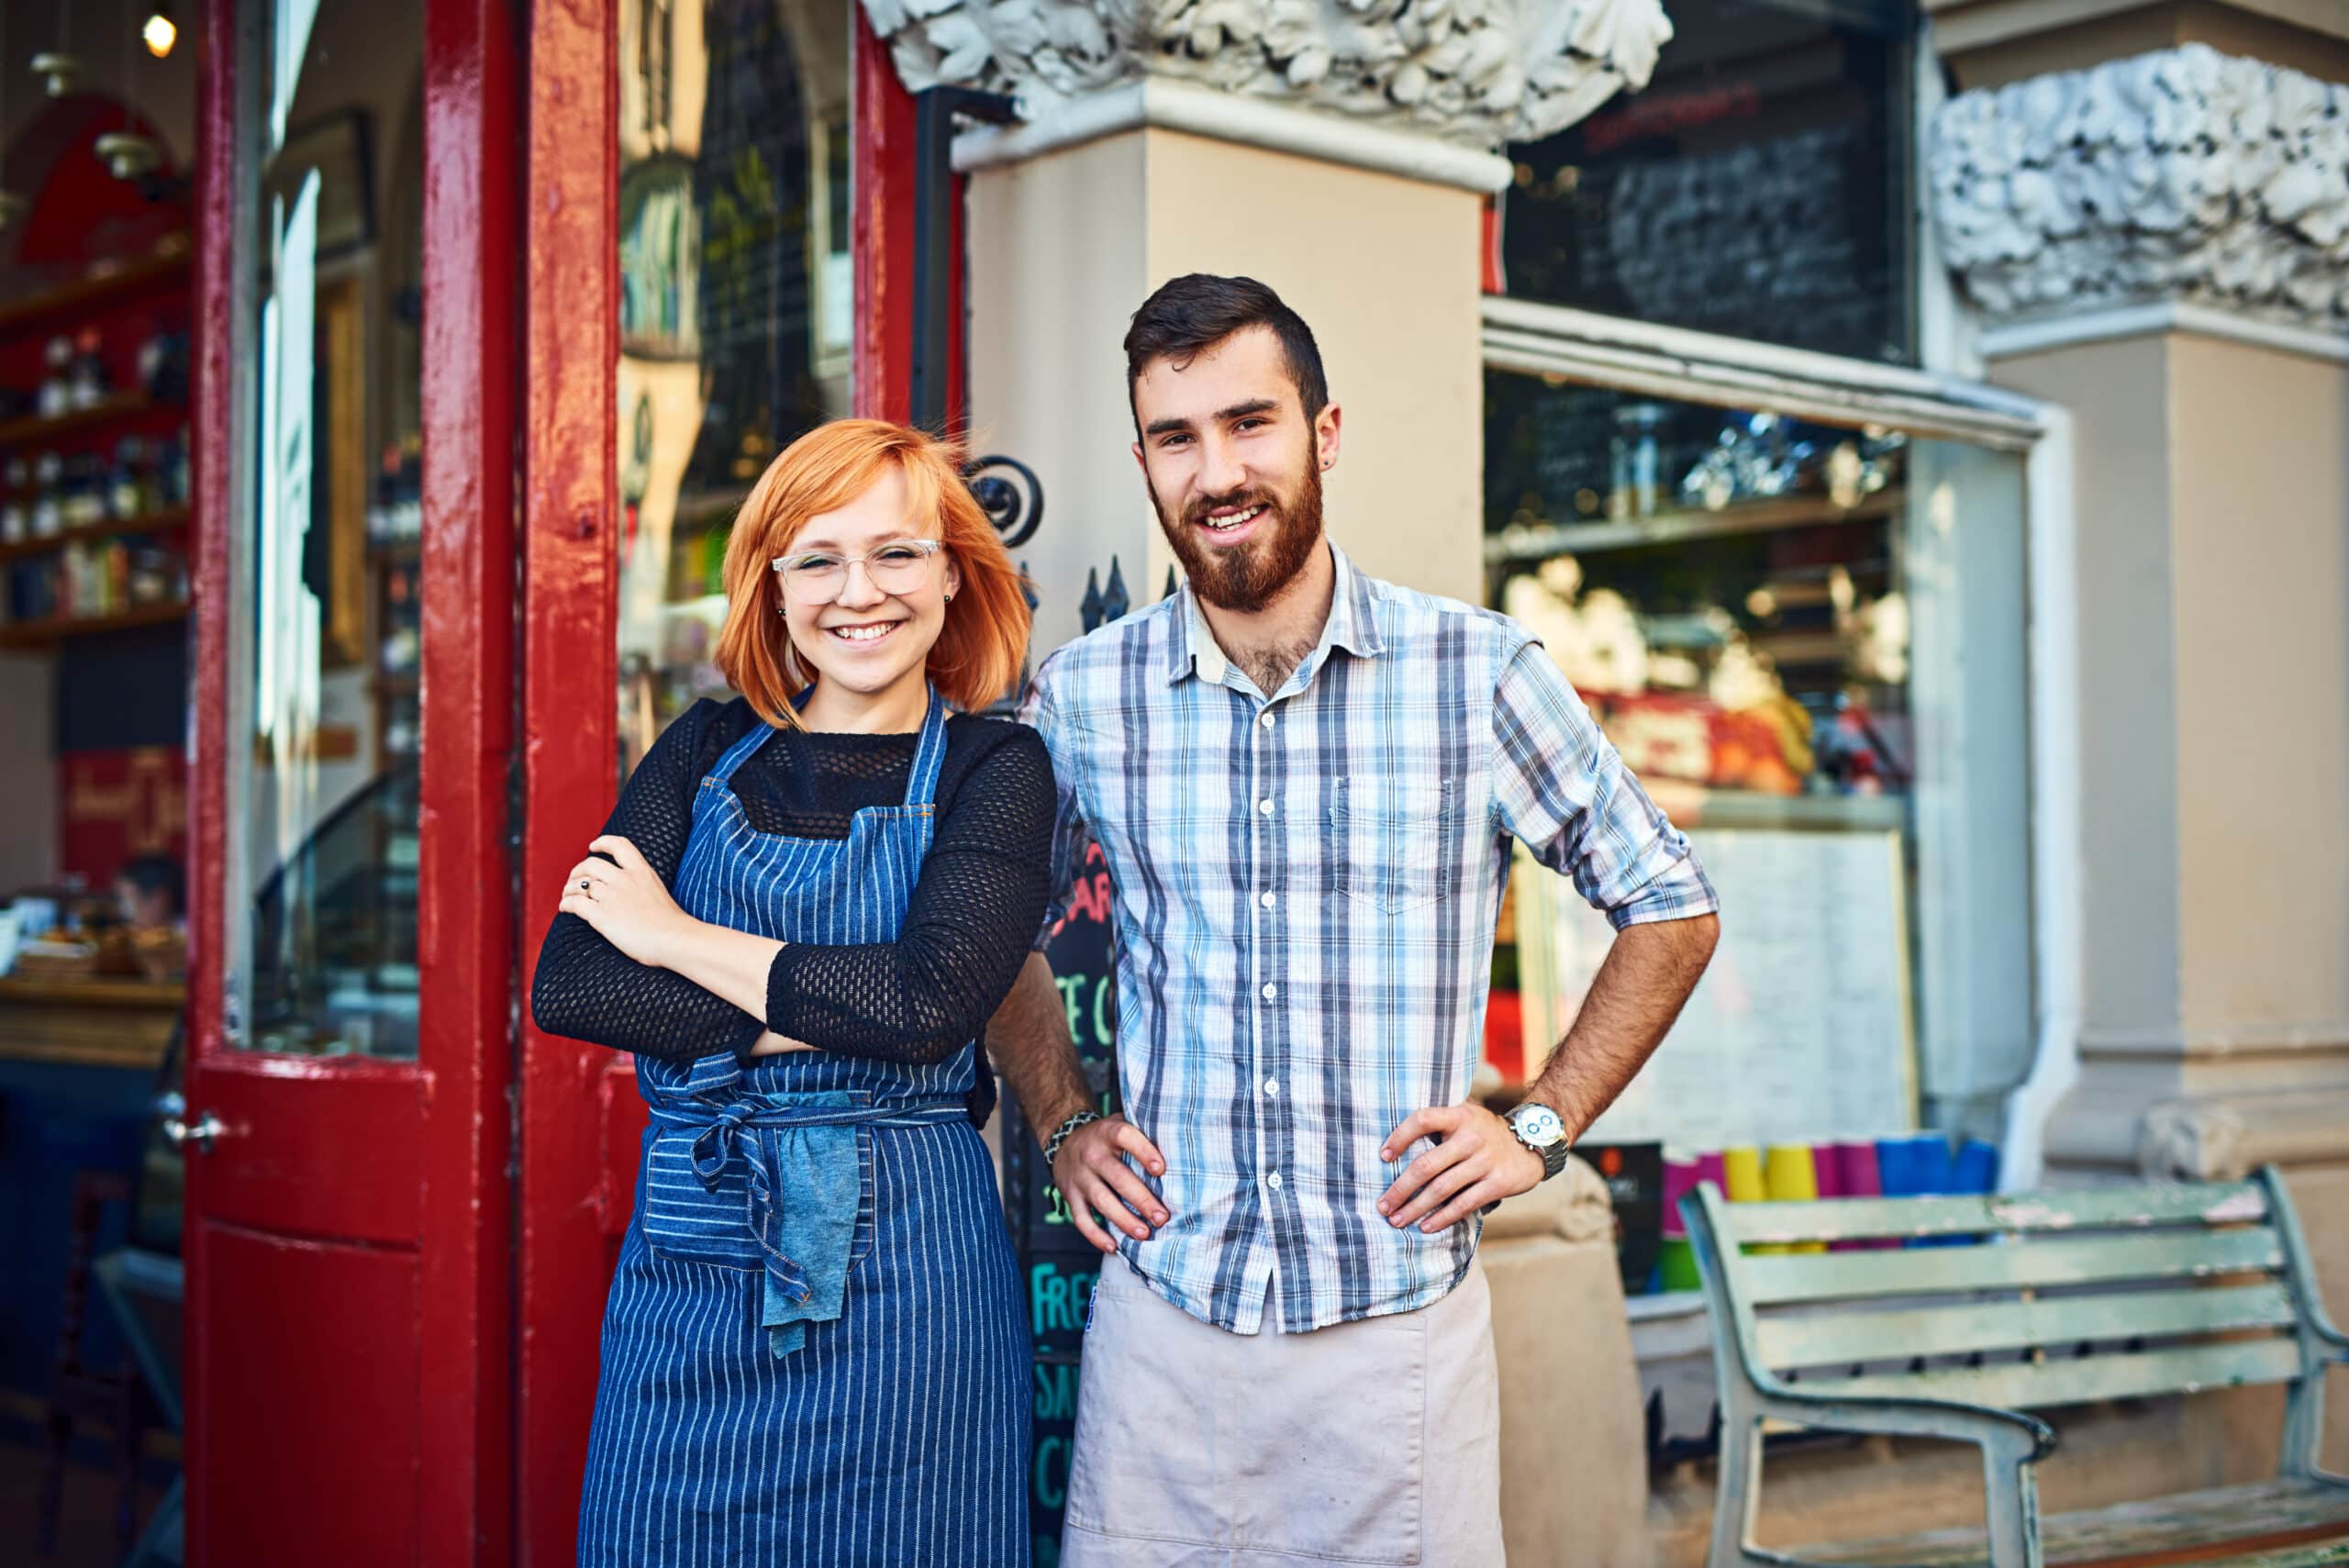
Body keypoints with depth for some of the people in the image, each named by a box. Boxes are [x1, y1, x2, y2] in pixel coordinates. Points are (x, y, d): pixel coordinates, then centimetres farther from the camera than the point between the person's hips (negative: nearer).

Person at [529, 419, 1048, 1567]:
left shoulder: (993, 769, -1)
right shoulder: (708, 751, 8)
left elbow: (931, 1001, -17)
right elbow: (565, 987, -3)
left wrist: (675, 936, -8)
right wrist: (821, 1014, -13)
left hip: (902, 1269, -3)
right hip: (688, 1264, 3)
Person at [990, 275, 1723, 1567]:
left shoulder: (1479, 673, -5)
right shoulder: (1082, 695, 1)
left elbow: (1671, 909, 7)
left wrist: (1540, 1125, -1)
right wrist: (1062, 1127, 7)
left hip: (1402, 1325, -1)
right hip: (1160, 1314, 2)